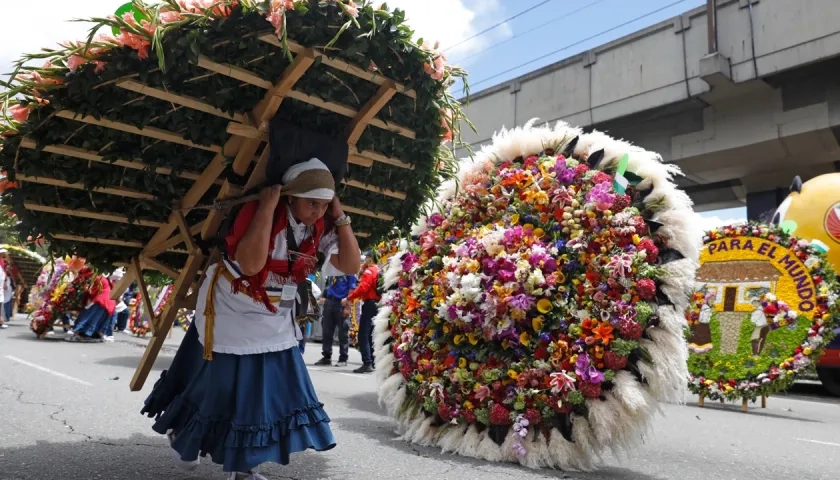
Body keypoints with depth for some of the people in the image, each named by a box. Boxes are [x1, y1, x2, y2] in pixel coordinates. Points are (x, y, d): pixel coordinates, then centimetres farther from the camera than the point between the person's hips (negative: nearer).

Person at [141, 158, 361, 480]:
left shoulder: (322, 228, -9)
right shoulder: (257, 212, -26)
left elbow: (351, 266, -17)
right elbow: (251, 263, -41)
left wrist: (341, 217, -21)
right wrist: (267, 207, -39)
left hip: (275, 321, 6)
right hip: (231, 313, -5)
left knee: (274, 390, 6)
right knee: (220, 385, 10)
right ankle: (182, 434, 42)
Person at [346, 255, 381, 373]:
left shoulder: (369, 271, -8)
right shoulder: (379, 271, 17)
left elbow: (362, 288, -19)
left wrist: (349, 298, -12)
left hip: (370, 304, -9)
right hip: (378, 304, 9)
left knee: (363, 335, -9)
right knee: (371, 335, 14)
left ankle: (367, 363, -16)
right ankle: (373, 362, 16)